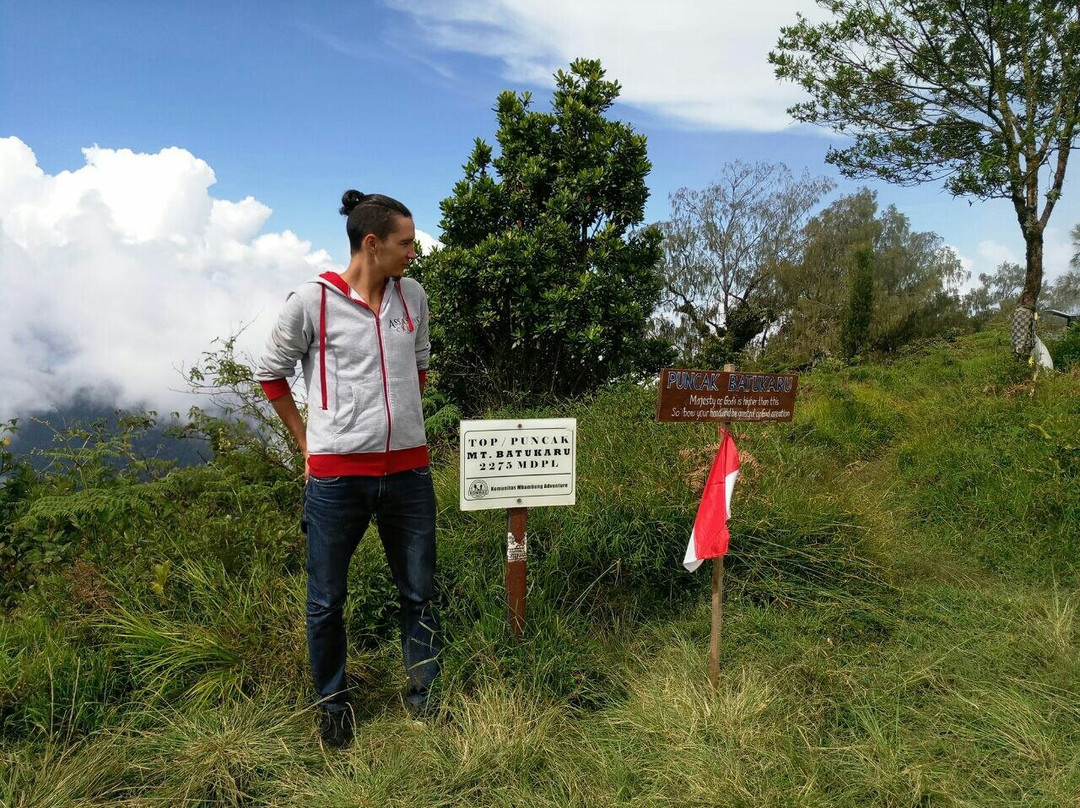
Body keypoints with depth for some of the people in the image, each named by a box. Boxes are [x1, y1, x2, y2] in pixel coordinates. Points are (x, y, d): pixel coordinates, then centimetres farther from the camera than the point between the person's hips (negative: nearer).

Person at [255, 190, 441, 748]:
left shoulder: (413, 297, 6)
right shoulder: (311, 301, -7)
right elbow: (271, 373, 5)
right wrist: (309, 444, 5)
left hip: (408, 469, 4)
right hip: (336, 474, -3)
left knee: (419, 593, 13)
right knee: (326, 602, 10)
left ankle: (424, 696, 31)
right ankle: (331, 703, 31)